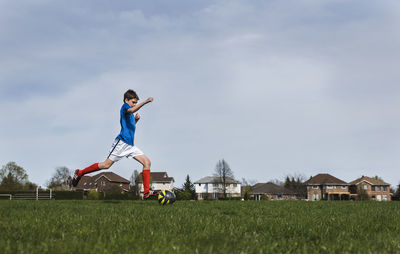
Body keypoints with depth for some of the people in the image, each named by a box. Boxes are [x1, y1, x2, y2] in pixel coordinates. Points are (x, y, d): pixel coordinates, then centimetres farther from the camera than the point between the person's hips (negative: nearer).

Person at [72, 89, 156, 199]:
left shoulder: (129, 115, 25)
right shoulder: (124, 106, -1)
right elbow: (131, 110, -26)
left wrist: (136, 120, 18)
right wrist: (145, 102, -35)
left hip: (130, 145, 9)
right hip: (122, 142, -9)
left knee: (147, 162, -2)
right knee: (106, 164, -9)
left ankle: (147, 192, -5)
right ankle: (80, 173, 7)